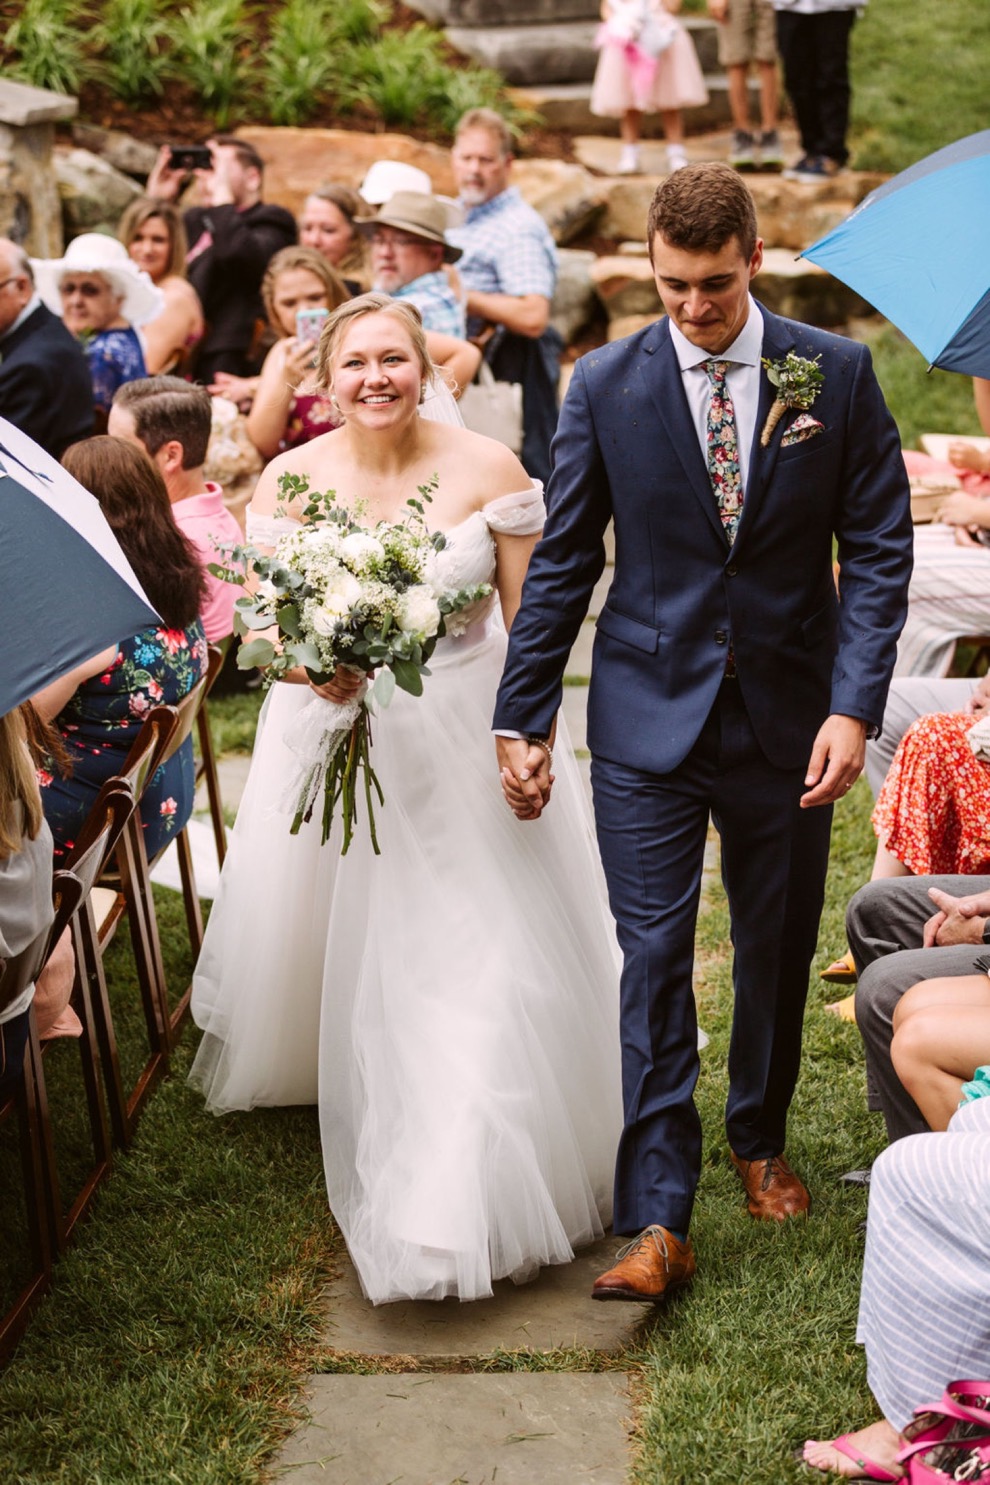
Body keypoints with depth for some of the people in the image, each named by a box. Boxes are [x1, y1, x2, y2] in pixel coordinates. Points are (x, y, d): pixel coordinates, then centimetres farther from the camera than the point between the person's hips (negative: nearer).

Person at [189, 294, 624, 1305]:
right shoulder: (290, 480, -4)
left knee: (480, 954, -2)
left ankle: (465, 1191, 10)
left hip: (467, 738, -1)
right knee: (345, 946, 12)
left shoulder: (488, 471, -9)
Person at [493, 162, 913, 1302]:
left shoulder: (836, 373, -2)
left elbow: (879, 545, -2)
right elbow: (561, 562, 3)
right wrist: (521, 719, 2)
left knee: (778, 951, 15)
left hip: (789, 716, 1)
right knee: (653, 962, -4)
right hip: (650, 717, -1)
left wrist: (852, 706, -12)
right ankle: (656, 1222, 2)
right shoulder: (605, 385, -1)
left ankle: (759, 1141, 39)